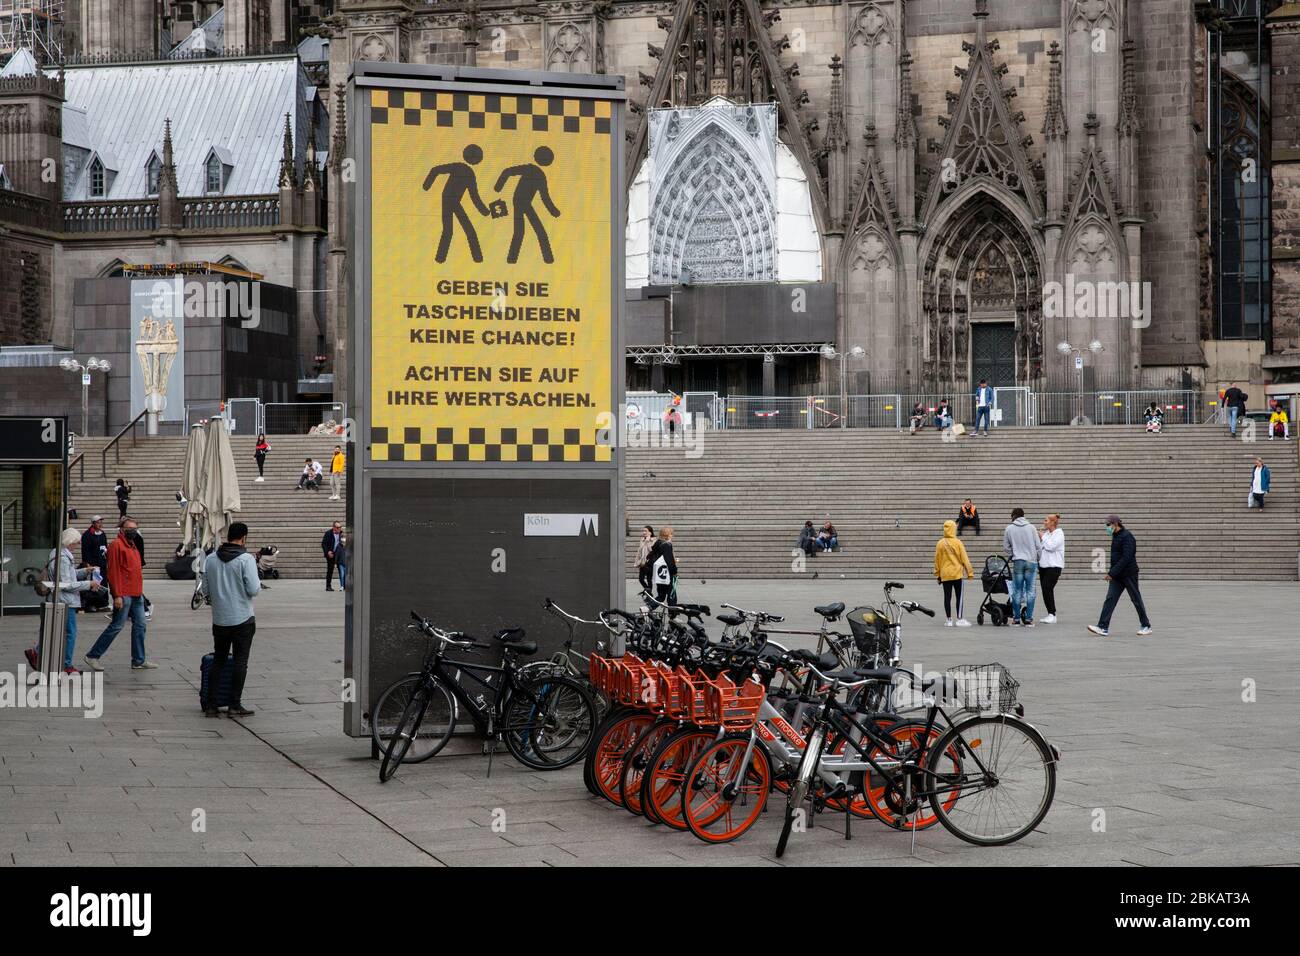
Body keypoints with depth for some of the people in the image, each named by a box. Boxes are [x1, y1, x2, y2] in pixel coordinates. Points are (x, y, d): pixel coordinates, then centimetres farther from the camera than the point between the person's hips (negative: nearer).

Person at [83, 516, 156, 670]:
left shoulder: (133, 546, 18)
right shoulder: (117, 545, -10)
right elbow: (113, 571, -15)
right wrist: (117, 595, -19)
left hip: (136, 595, 9)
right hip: (124, 595, -9)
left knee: (140, 625, 8)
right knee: (116, 626, -4)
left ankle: (139, 661, 14)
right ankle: (93, 656, 4)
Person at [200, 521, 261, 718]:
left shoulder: (211, 559, 2)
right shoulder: (246, 559, -14)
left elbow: (205, 590, 4)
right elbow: (253, 590, -16)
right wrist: (258, 582, 5)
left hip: (219, 619, 4)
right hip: (242, 620, -4)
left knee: (218, 661, 13)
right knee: (240, 662, 3)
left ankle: (211, 704, 11)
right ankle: (235, 705, 2)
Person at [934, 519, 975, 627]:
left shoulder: (940, 543, 0)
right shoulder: (958, 542, -7)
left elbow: (937, 560, 5)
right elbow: (964, 559, -4)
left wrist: (937, 574, 15)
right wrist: (970, 572, 3)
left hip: (945, 575, 3)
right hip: (957, 574, -3)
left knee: (947, 597, 6)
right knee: (959, 597, 1)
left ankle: (949, 620, 8)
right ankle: (960, 619, -2)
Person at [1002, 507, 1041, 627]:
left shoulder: (1009, 529, 1)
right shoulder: (1031, 528, 0)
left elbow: (1006, 548, 7)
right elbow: (1038, 546, 1)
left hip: (1017, 562, 0)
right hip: (1031, 561, 0)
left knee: (1017, 591, 7)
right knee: (1030, 590, 2)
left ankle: (1016, 618, 8)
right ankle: (1028, 619, -1)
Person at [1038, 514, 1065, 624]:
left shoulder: (1059, 533, -6)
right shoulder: (1045, 533, 16)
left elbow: (1051, 546, -19)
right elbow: (1040, 547, 23)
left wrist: (1042, 538, -7)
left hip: (1054, 565, -8)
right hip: (1043, 565, 8)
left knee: (1047, 589, -17)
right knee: (1045, 590, 5)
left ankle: (1052, 614, -13)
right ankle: (1050, 615, 11)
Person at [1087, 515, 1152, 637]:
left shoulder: (1127, 537, -16)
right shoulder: (1116, 536, 13)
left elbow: (1126, 558, -23)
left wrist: (1112, 573, -24)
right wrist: (1111, 573, 13)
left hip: (1129, 574, -8)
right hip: (1117, 575, 8)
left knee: (1136, 599, 3)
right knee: (1110, 599, -3)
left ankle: (1146, 626, 16)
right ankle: (1103, 627, -9)